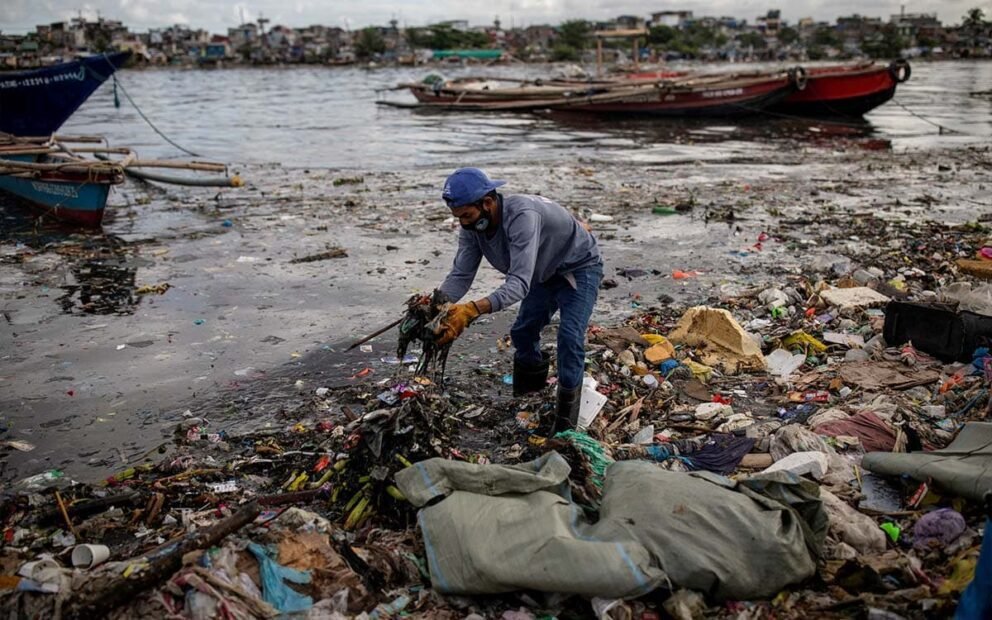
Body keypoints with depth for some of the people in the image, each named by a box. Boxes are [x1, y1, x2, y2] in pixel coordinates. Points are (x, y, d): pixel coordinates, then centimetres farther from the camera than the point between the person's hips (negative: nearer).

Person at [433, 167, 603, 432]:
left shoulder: (522, 216, -43)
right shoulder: (472, 226, -19)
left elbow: (519, 283, -50)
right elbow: (460, 275, -18)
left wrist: (473, 309, -62)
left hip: (579, 268, -8)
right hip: (545, 272, 8)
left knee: (569, 336, -20)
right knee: (523, 332, 9)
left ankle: (565, 418, -5)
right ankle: (525, 404, 34)